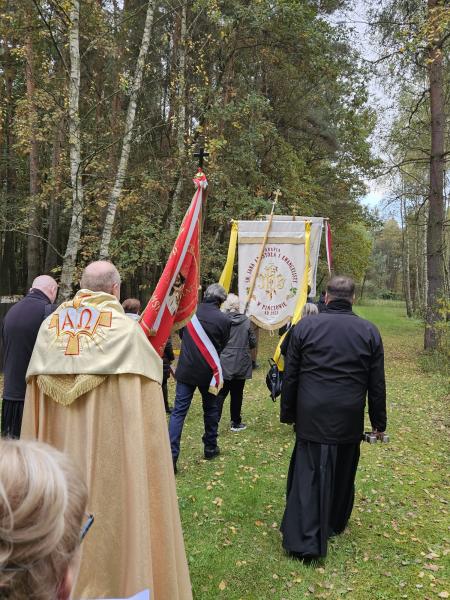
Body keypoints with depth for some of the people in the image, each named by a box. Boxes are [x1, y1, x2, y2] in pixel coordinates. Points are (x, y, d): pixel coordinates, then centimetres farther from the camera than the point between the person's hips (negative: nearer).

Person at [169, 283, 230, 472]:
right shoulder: (224, 320, -10)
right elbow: (222, 347, 2)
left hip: (186, 369, 1)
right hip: (208, 371, -1)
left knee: (178, 412, 2)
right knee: (211, 410, 19)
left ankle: (170, 455, -5)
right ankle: (210, 448, 32)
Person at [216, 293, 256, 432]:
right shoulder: (246, 321, -5)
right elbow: (253, 342, 1)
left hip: (224, 364, -1)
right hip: (241, 364, 2)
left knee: (220, 394, 5)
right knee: (237, 394, 13)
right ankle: (236, 423, 24)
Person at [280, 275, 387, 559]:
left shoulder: (305, 326, -5)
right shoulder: (369, 331, -3)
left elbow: (290, 376, 0)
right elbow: (377, 384, 1)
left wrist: (287, 413, 11)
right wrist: (378, 422, 12)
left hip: (311, 416, -1)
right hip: (349, 419, 2)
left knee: (308, 475, 5)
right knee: (343, 474, 20)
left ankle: (305, 541, 2)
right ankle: (335, 523, 39)